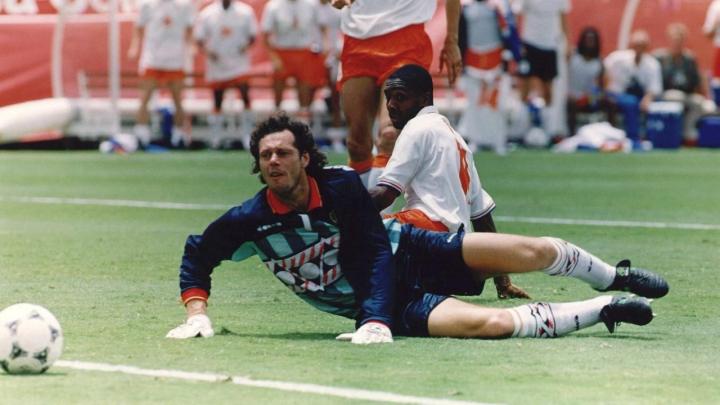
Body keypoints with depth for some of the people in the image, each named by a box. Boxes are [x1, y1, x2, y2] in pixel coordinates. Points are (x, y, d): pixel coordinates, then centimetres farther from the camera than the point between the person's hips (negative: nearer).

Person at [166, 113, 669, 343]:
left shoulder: (342, 185, -19)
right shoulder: (251, 221, -16)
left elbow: (372, 254, -17)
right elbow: (197, 255, 0)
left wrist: (374, 320, -30)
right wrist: (197, 313, -13)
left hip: (407, 251, 1)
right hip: (388, 306, -1)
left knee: (535, 252, -6)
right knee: (491, 322, -25)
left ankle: (617, 278, 27)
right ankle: (605, 309, -5)